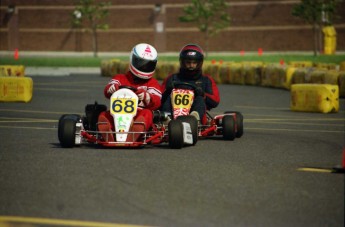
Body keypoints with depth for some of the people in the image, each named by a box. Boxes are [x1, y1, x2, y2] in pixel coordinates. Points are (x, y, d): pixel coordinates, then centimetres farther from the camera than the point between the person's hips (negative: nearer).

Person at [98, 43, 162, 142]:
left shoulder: (152, 83, 20)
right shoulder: (120, 78, 23)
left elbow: (156, 102, 0)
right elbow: (107, 91, 1)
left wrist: (146, 97, -25)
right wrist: (112, 88, -26)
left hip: (140, 119, -1)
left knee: (147, 113, -32)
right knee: (103, 115, -25)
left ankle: (131, 138, -59)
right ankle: (109, 137, -56)